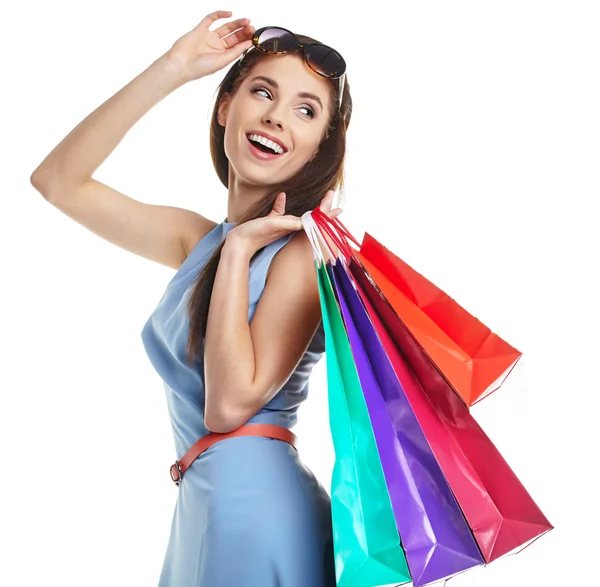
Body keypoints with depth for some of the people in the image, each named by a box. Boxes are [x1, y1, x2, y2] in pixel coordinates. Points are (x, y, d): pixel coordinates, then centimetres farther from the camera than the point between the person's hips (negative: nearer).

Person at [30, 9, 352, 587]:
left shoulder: (303, 251, -14)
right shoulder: (197, 239, 5)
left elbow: (231, 403, -20)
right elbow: (57, 179, 4)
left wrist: (238, 251, -18)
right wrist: (171, 70, -1)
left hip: (257, 502, -6)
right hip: (199, 506, 6)